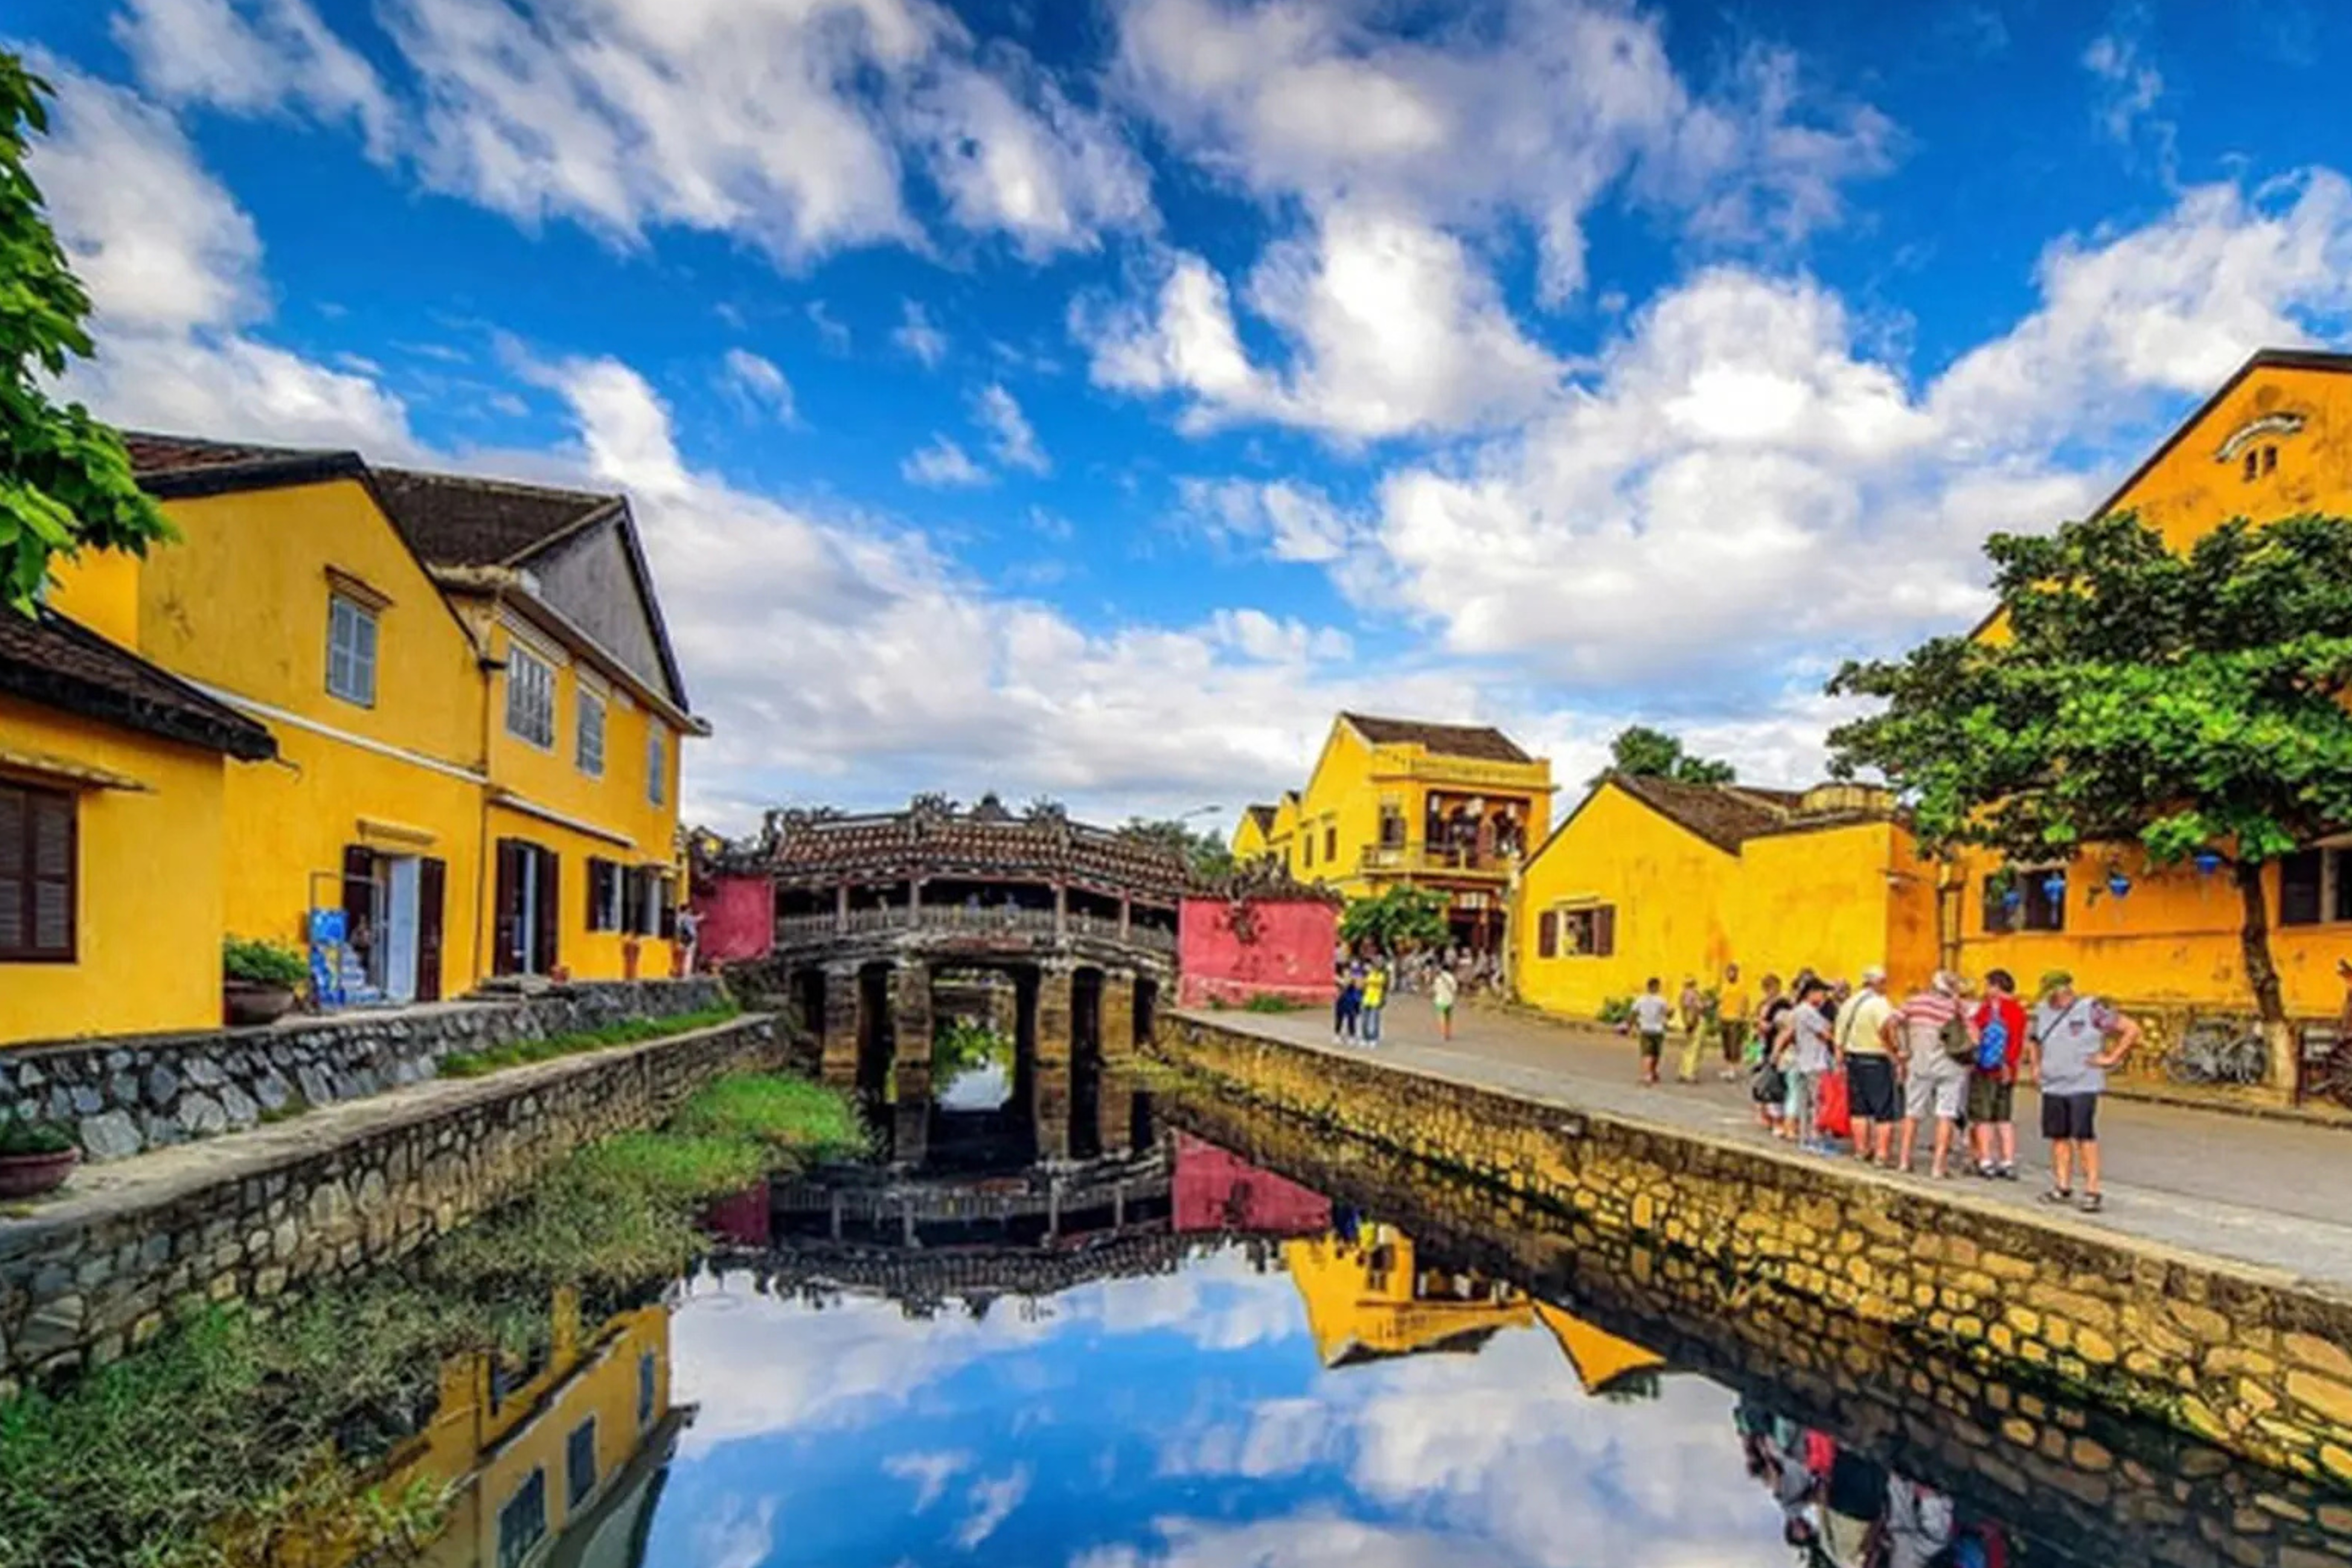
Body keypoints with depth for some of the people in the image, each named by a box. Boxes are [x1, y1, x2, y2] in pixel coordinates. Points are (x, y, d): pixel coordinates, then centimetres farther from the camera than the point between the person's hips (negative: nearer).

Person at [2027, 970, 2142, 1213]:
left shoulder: (2091, 1010, -8)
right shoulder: (2043, 1011, 10)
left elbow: (2132, 1030, -9)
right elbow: (2031, 1038, 28)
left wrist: (2111, 1058, -10)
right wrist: (2034, 1065, 16)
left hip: (2083, 1085, -6)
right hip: (2052, 1086, 6)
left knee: (2084, 1136, -10)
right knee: (2059, 1136, 8)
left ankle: (2092, 1192, -6)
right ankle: (2063, 1188, 16)